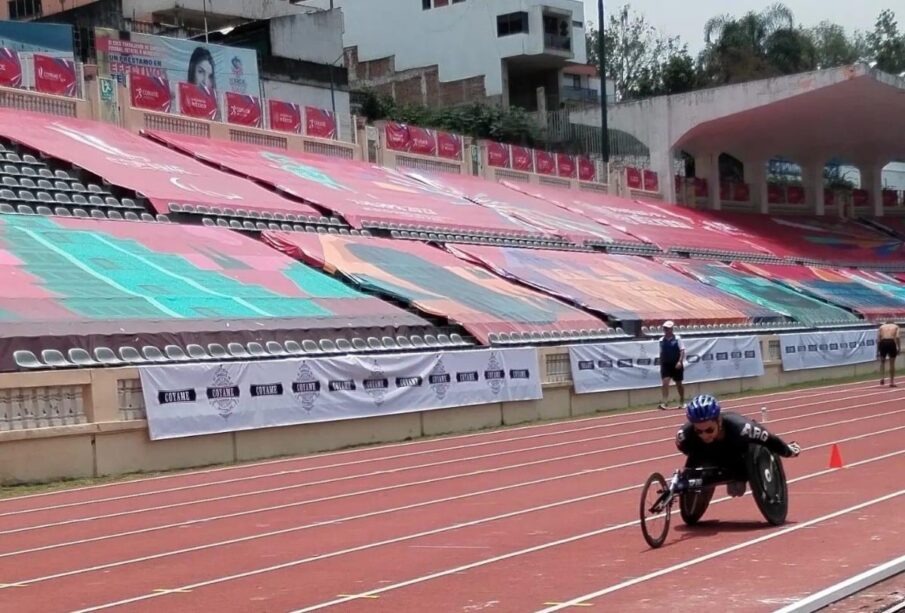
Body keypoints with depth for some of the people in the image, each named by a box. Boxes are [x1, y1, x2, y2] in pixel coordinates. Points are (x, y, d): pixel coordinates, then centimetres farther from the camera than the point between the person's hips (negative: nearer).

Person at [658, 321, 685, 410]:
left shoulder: (677, 338, -6)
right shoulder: (661, 340, 5)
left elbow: (682, 351, -8)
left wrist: (680, 361, -18)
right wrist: (661, 364, 12)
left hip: (676, 365, -2)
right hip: (665, 364, 2)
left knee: (679, 383, 10)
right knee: (665, 382, -13)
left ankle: (682, 402, 27)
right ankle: (664, 403, -18)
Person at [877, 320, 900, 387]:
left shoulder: (881, 327, 23)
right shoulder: (895, 326, 20)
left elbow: (878, 339, 13)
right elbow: (897, 337, 1)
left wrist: (877, 351, 14)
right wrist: (899, 348, 0)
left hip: (883, 343, 1)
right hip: (891, 342, -1)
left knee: (882, 361, 20)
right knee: (892, 363, 11)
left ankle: (882, 378, 0)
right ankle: (892, 382, 13)